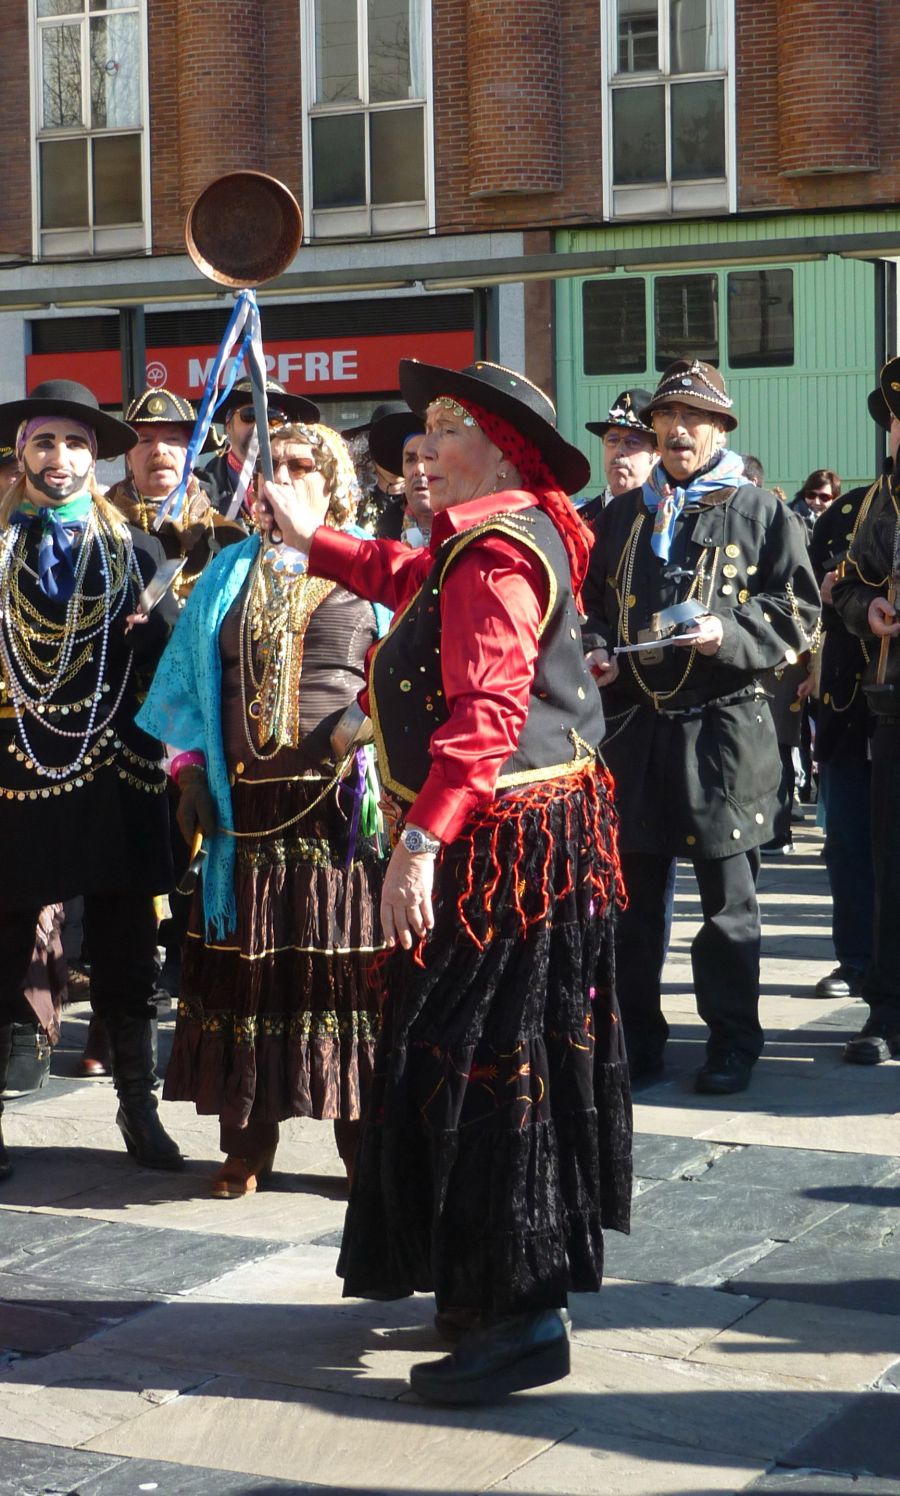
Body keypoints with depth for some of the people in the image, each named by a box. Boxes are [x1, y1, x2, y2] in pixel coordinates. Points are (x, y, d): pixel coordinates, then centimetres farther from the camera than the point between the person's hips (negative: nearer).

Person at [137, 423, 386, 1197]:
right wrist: (191, 769, 5)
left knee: (348, 962, 0)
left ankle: (367, 1142, 9)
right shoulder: (230, 573, 15)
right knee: (249, 965, 5)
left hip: (344, 804, -3)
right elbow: (192, 678, 14)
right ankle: (249, 1141, 14)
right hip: (248, 804, 3)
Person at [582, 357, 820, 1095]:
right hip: (633, 722, 4)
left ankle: (734, 1038, 13)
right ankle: (635, 1033, 18)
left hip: (724, 724, -4)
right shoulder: (622, 516, 14)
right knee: (631, 890, 8)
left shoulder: (761, 512, 2)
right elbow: (594, 603, 21)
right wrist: (595, 649, 1)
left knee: (728, 896, 2)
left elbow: (799, 611, -1)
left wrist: (729, 633, -16)